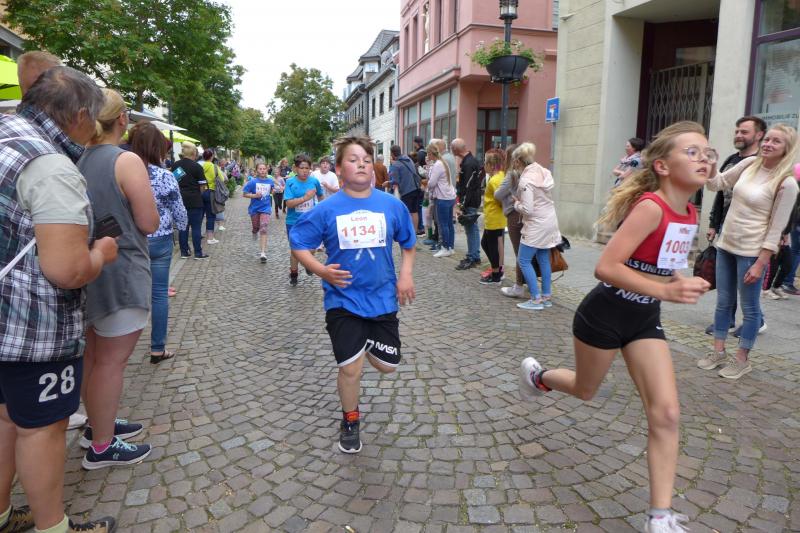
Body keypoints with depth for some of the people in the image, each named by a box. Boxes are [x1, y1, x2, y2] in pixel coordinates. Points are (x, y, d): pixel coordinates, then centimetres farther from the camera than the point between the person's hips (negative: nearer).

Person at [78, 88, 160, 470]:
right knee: (111, 361, 2)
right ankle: (102, 447, 14)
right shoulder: (127, 161, -17)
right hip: (120, 273, -8)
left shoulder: (78, 162, 5)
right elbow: (149, 223, -15)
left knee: (93, 356, 20)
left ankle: (98, 424, 37)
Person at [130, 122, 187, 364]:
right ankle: (157, 348, 14)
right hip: (159, 241, -2)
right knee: (159, 293, 6)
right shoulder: (165, 177, -12)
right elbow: (180, 213, -5)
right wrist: (181, 226, 15)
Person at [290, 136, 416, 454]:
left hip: (383, 298, 3)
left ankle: (364, 343, 47)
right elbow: (298, 244, -1)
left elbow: (408, 242, 12)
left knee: (387, 365, 12)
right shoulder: (327, 210, -9)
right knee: (351, 368, 1)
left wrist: (406, 274, -2)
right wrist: (321, 270, -17)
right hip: (343, 300, -2)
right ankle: (350, 421, 28)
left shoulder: (392, 205, -4)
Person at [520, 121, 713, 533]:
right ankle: (536, 375, 51)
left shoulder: (689, 215, 0)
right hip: (604, 315, -7)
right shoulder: (650, 206, -25)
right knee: (585, 390, 17)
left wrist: (680, 282, 1)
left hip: (645, 319, 7)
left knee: (666, 413, -1)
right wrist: (666, 291, -36)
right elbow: (605, 267, -32)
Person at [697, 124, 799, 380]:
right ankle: (718, 352, 25)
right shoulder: (749, 164, 2)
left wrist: (760, 264, -15)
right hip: (726, 245, 6)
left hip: (751, 252, -6)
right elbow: (716, 184, 12)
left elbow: (776, 229, -13)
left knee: (749, 308, 5)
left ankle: (742, 359, 18)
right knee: (723, 302, 13)